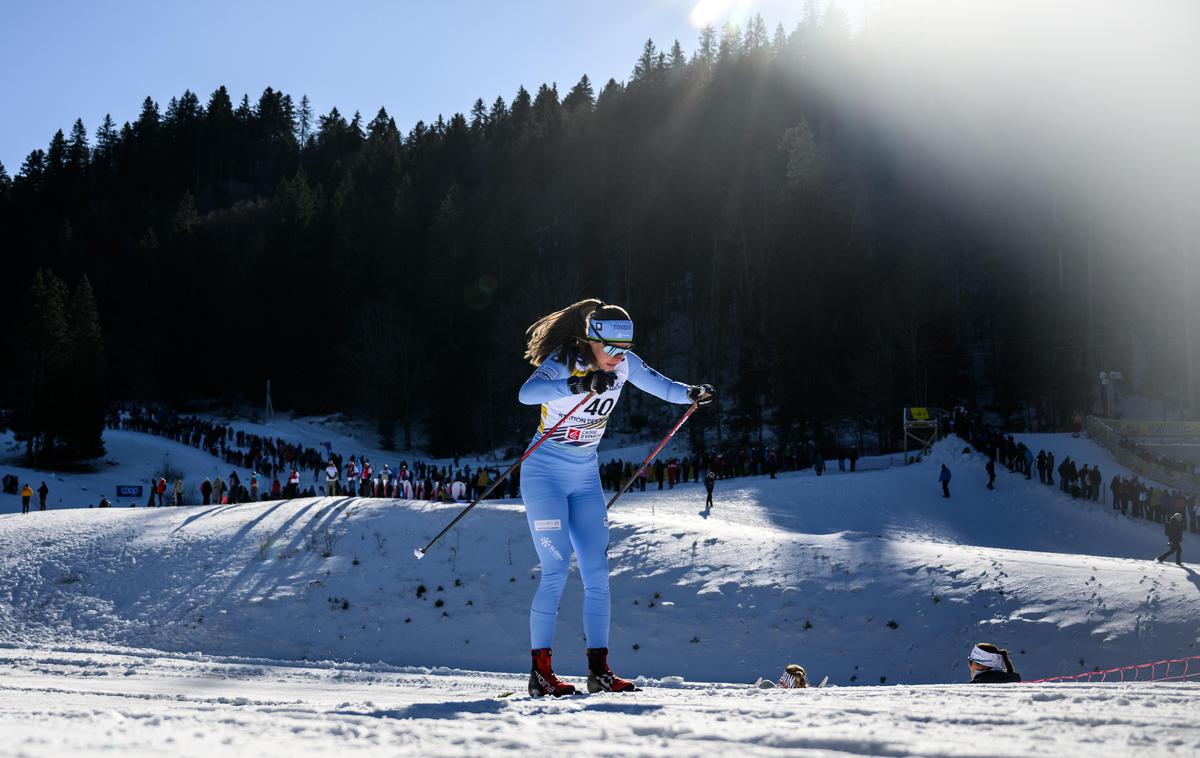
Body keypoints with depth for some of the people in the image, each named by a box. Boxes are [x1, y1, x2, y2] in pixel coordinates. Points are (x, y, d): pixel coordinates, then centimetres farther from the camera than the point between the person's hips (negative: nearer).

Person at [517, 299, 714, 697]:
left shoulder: (624, 364, -4)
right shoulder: (562, 364, -22)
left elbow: (659, 385, 4)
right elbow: (527, 392, -41)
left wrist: (690, 393, -18)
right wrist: (580, 385, -56)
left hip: (585, 477, 6)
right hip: (545, 474, -6)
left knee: (597, 574, 1)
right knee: (557, 570, -12)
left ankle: (599, 670, 5)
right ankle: (540, 671, -5)